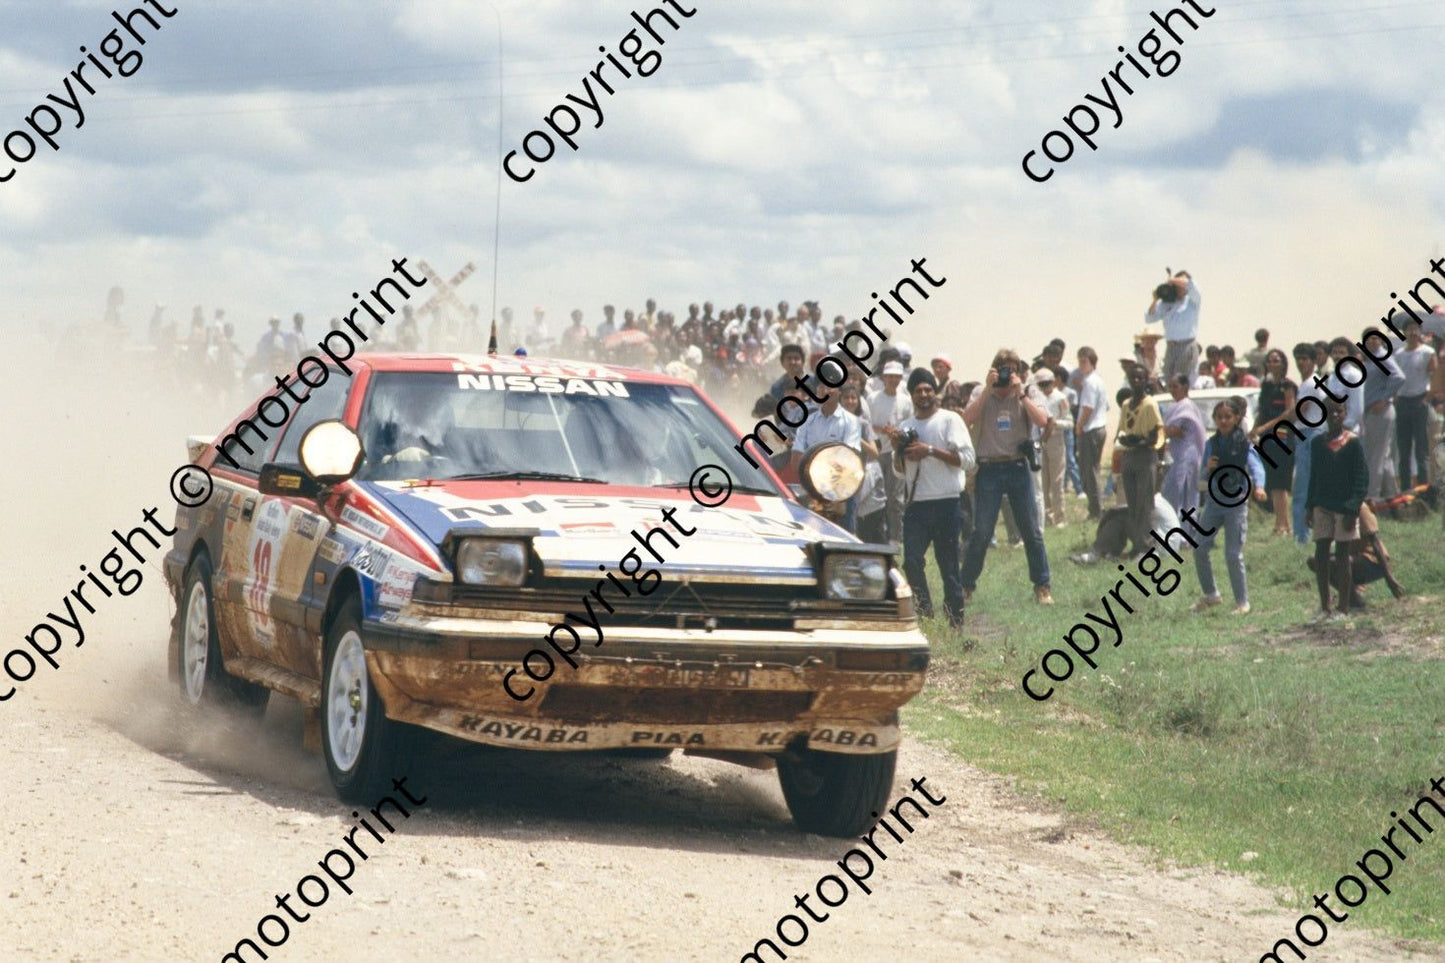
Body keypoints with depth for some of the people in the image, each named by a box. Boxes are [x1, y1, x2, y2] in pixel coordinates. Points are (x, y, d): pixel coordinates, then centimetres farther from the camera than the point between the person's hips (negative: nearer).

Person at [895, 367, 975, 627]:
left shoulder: (949, 420, 1)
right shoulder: (905, 427, 16)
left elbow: (966, 459, -9)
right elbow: (899, 469, 21)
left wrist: (930, 450, -13)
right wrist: (899, 449, 1)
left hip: (945, 503, -4)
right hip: (915, 505, 4)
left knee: (948, 565, -2)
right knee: (911, 562, -6)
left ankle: (955, 622, 4)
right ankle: (924, 613, 8)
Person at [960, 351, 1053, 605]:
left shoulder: (1024, 396, 7)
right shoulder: (981, 395, 5)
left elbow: (1042, 420, -9)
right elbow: (967, 419, -12)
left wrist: (1020, 393, -11)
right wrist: (988, 389, -13)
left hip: (1018, 467, 1)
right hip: (989, 467, -1)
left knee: (1031, 531, 2)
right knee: (981, 533, -3)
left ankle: (1042, 586, 10)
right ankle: (966, 586, 8)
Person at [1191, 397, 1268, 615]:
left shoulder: (1244, 443, -6)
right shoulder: (1212, 443, 6)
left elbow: (1256, 466, -20)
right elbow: (1205, 475, 9)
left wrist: (1259, 486, -39)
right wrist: (1208, 468, -15)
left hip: (1236, 501, -5)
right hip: (1214, 500, 5)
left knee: (1233, 555, -6)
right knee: (1200, 549, 3)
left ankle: (1242, 602, 5)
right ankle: (1210, 595, 21)